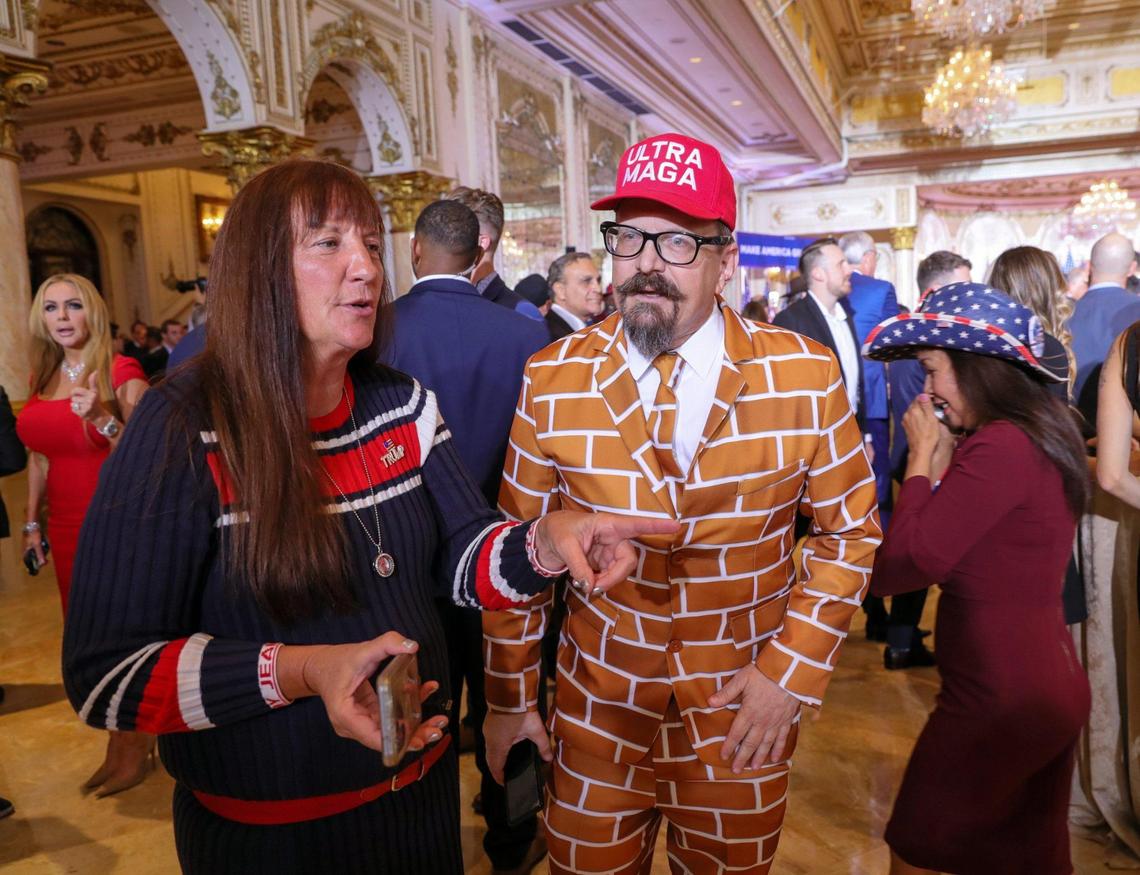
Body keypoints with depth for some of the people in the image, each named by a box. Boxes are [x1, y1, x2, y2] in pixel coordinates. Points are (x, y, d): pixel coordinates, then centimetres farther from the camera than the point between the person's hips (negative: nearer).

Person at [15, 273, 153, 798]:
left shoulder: (121, 373, -10)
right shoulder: (43, 379, 9)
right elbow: (39, 454, 17)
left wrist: (104, 420, -28)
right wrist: (32, 523, 16)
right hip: (67, 527, 6)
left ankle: (136, 749, 20)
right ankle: (119, 745, 30)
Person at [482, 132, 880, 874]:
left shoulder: (806, 378, -13)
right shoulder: (551, 382, -12)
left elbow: (851, 531, -2)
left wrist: (793, 671, -10)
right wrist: (510, 697, 3)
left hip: (743, 722, 0)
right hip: (595, 719, 1)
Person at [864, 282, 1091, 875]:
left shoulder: (998, 447, -24)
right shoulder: (1043, 434, 8)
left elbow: (900, 566, -23)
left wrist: (924, 456, -14)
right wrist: (943, 457, 0)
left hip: (997, 702, -10)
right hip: (1052, 688, 10)